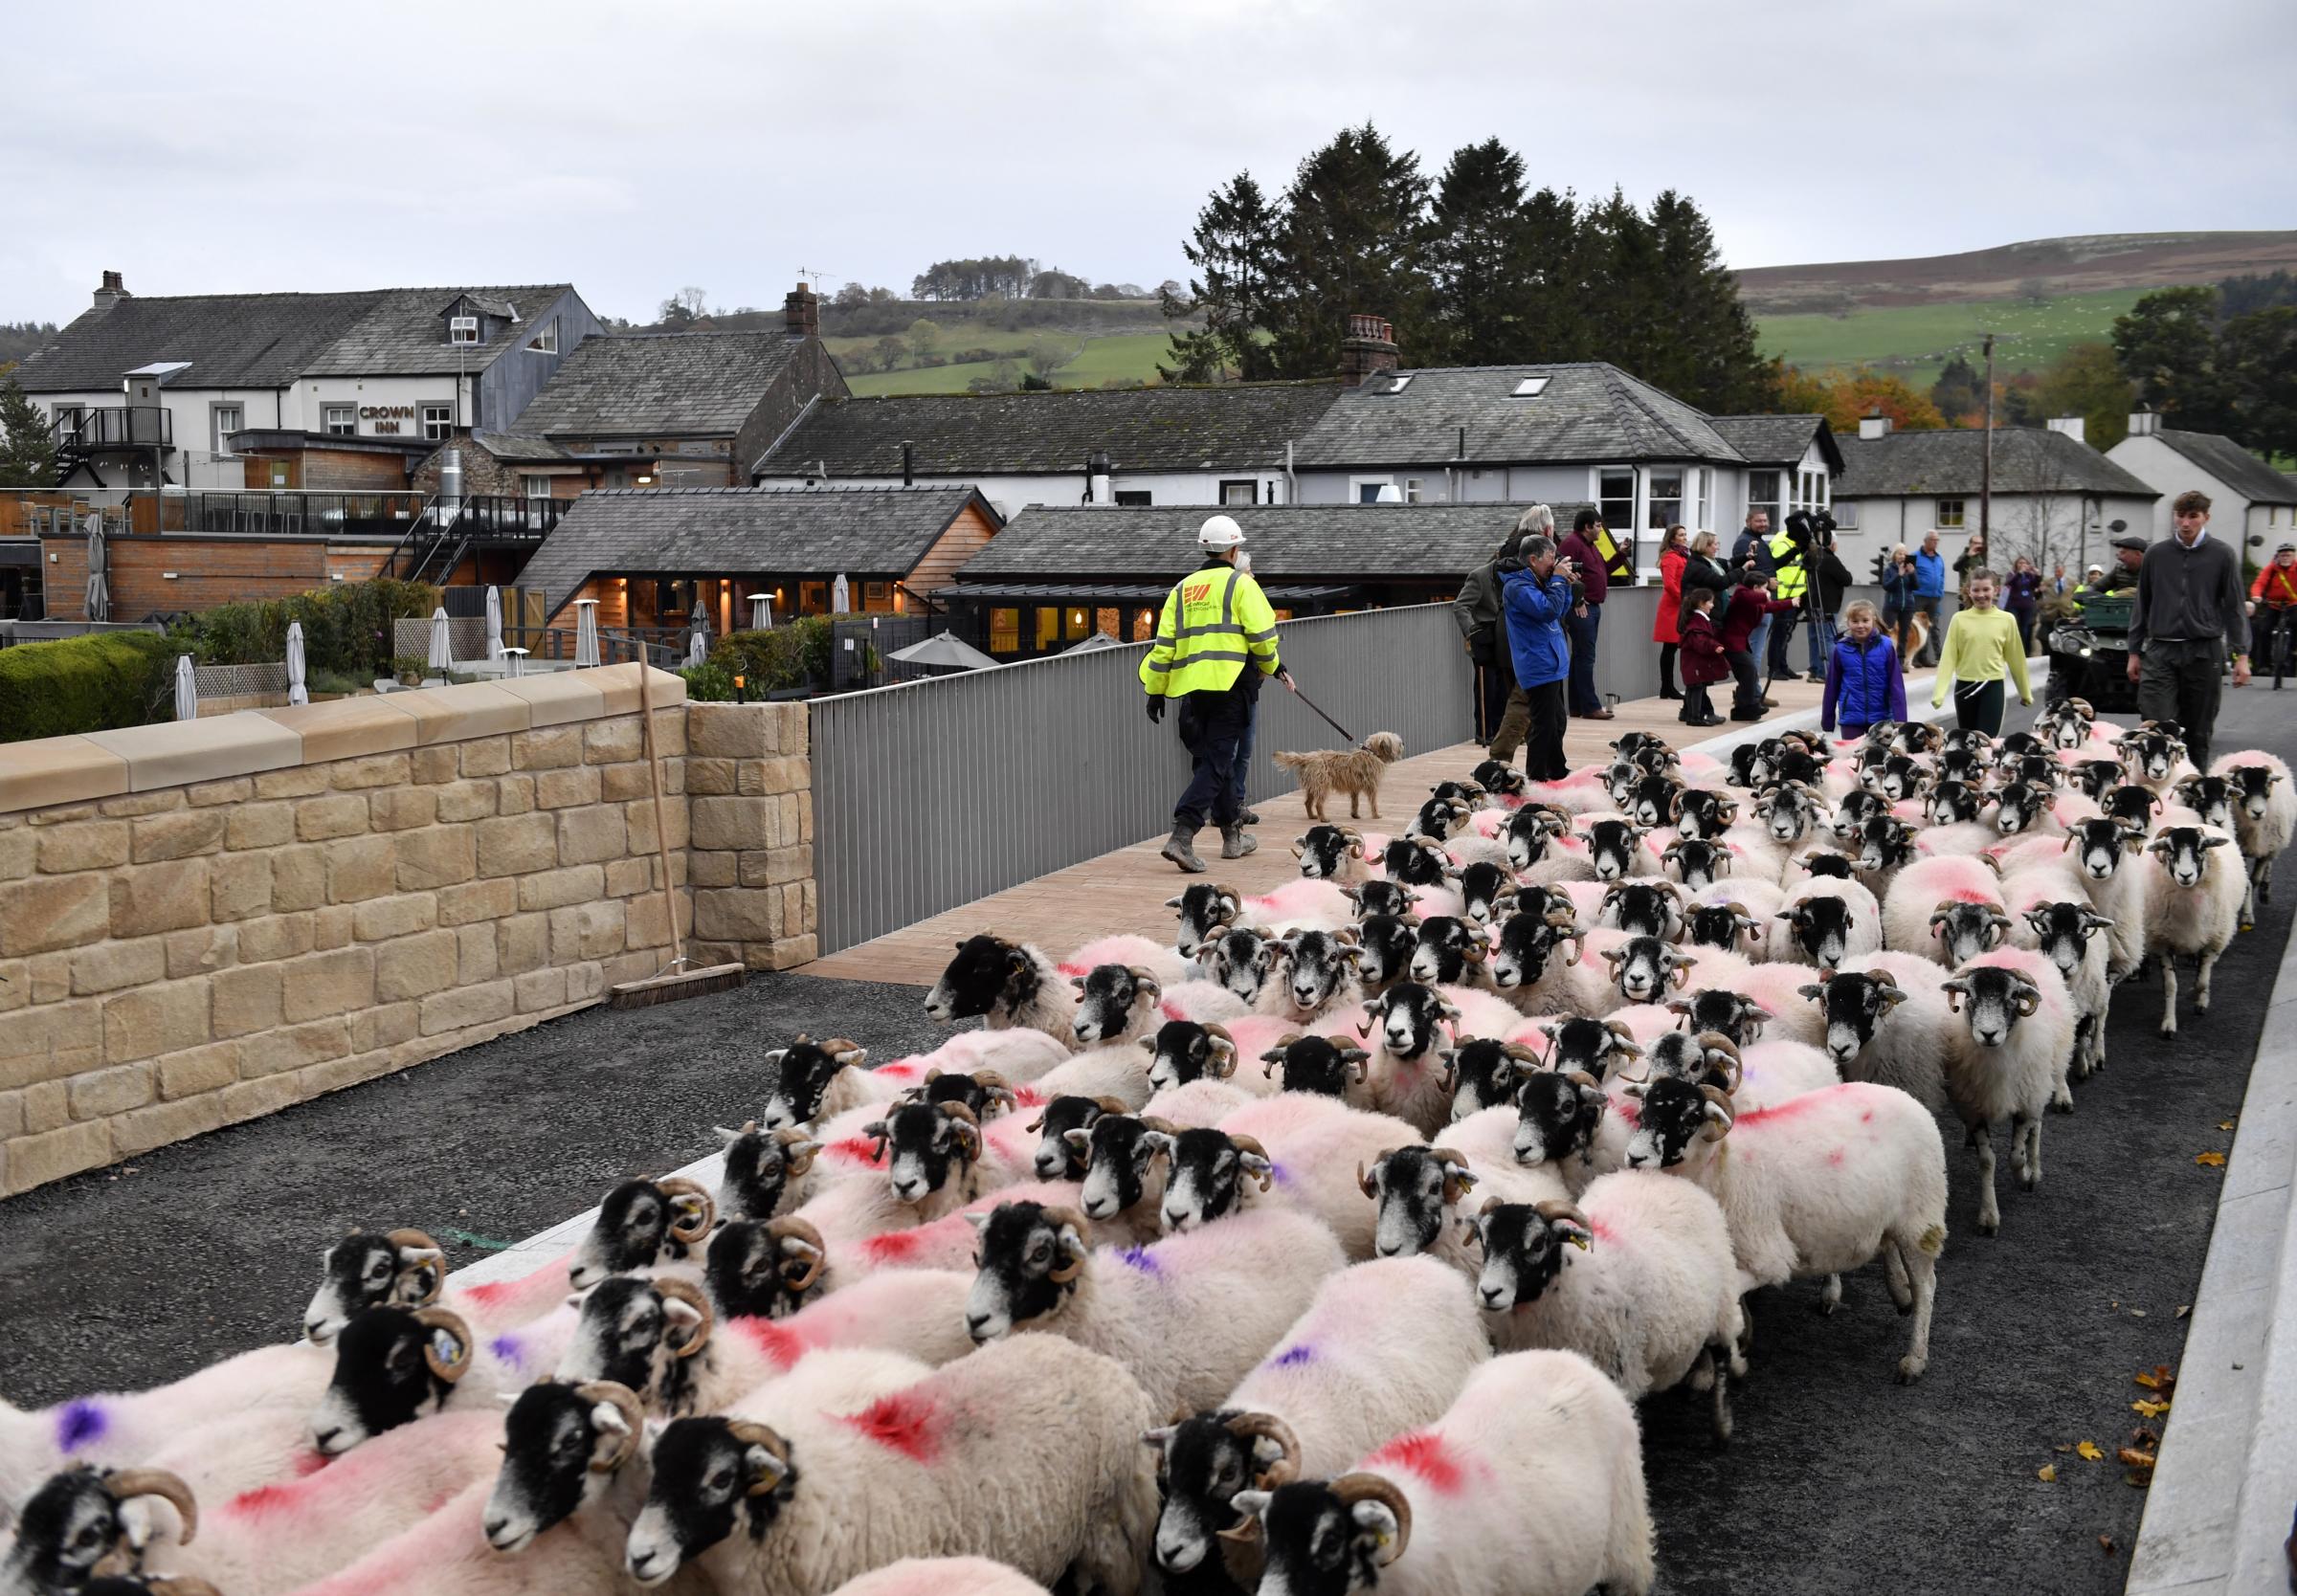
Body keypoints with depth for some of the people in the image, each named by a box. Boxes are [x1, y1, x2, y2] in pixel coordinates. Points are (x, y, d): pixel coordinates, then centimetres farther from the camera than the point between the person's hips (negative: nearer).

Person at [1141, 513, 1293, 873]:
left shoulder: (1182, 589, 14)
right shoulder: (1241, 584, 0)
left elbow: (1164, 643, 10)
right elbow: (1263, 636, -6)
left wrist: (1156, 691, 14)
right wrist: (1272, 667, 13)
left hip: (1192, 688, 5)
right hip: (1230, 685, -5)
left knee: (1211, 758, 17)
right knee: (1216, 762, -6)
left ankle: (1233, 836, 27)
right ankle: (1182, 836, -21)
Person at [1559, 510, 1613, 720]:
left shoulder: (1591, 546, 20)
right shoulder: (1572, 543, -11)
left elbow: (1601, 571, 27)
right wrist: (1577, 601, -19)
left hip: (1594, 607, 10)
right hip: (1582, 609, -10)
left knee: (1582, 657, 11)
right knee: (1585, 657, -9)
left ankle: (1577, 706, 15)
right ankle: (1590, 707, -9)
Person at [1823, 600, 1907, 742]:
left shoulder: (1886, 646, -6)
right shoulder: (1840, 649, -5)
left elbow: (1896, 685, -4)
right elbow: (1832, 686, 3)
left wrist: (1900, 720, -7)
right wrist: (1827, 720, 7)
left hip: (1881, 718, 0)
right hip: (1851, 719, 0)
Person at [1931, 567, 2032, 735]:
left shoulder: (2006, 619, -1)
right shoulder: (1959, 619, -1)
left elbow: (2016, 657, 7)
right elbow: (1948, 657, -4)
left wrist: (2025, 692, 15)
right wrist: (1939, 692, -14)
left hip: (1993, 687, -1)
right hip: (1965, 687, 1)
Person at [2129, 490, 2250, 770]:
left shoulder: (2222, 555, 3)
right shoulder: (2156, 554, 6)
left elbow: (2234, 607, 4)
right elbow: (2141, 607, 13)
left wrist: (2241, 655, -2)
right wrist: (2134, 652, 11)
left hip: (2204, 652, 0)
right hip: (2161, 652, 0)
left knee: (2199, 733, 6)